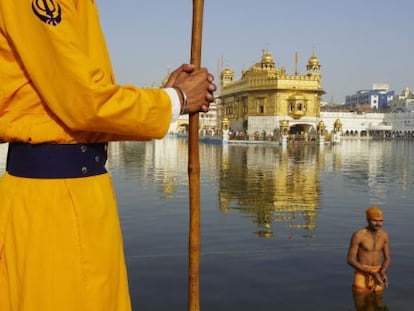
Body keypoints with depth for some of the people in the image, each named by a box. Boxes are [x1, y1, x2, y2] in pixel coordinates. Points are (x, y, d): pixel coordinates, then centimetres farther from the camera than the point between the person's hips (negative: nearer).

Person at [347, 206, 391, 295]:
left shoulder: (384, 234, 1)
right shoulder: (358, 235, -16)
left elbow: (387, 258, 6)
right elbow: (350, 260, -14)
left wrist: (383, 273, -18)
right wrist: (371, 273, -23)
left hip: (377, 276, 5)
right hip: (362, 276, -4)